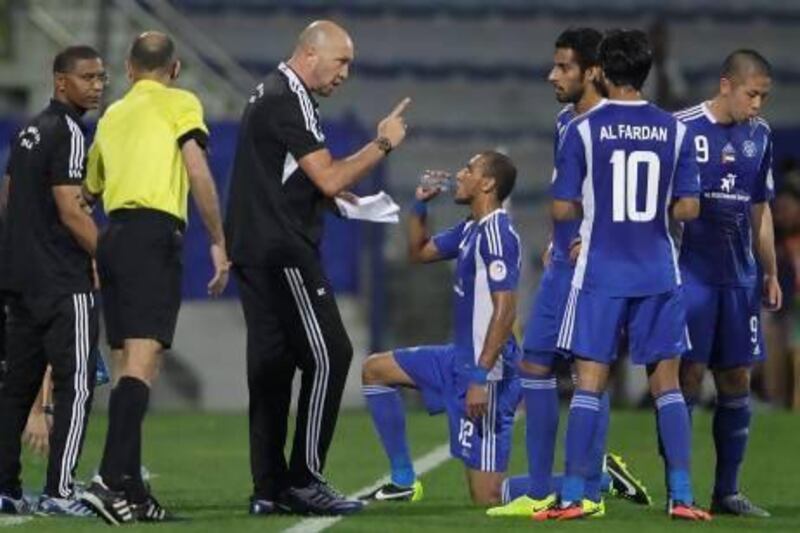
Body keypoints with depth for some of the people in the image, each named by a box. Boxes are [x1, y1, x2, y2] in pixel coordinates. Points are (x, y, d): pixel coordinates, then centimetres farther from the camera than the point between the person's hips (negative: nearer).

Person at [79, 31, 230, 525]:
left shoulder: (112, 116, 22)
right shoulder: (180, 104, 4)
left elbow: (91, 190, 27)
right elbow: (198, 173, -8)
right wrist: (219, 243, -5)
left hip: (113, 235, 7)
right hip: (154, 234, -6)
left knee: (131, 366, 9)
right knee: (142, 362, -14)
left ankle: (132, 493, 8)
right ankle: (110, 480, -28)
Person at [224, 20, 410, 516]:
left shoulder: (271, 95, 20)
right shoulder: (290, 102, -13)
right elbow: (329, 177, -17)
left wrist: (335, 197, 14)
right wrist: (383, 145, -7)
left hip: (255, 248, 10)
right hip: (283, 252, -10)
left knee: (271, 364, 8)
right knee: (328, 356, -8)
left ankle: (269, 488, 8)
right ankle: (305, 479, -7)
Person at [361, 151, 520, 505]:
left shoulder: (496, 233, -19)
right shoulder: (470, 230, 12)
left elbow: (505, 311, -24)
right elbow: (419, 252, 29)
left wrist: (480, 377, -27)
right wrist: (420, 205, 13)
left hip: (484, 369, -10)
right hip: (459, 358, 10)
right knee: (375, 370, 20)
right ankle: (403, 481, 19)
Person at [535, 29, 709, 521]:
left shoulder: (584, 130, -6)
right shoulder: (675, 131, 0)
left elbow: (563, 209, -5)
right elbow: (688, 208, 0)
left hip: (601, 276, -2)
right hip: (658, 274, 2)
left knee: (590, 383, 2)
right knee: (667, 383, 8)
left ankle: (573, 496, -1)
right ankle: (682, 496, 3)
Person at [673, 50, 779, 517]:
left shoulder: (760, 136, 10)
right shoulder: (683, 129, -8)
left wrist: (771, 273, 17)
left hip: (740, 276, 6)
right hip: (692, 272, -6)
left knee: (737, 380, 6)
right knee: (689, 374, -7)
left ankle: (728, 491, 14)